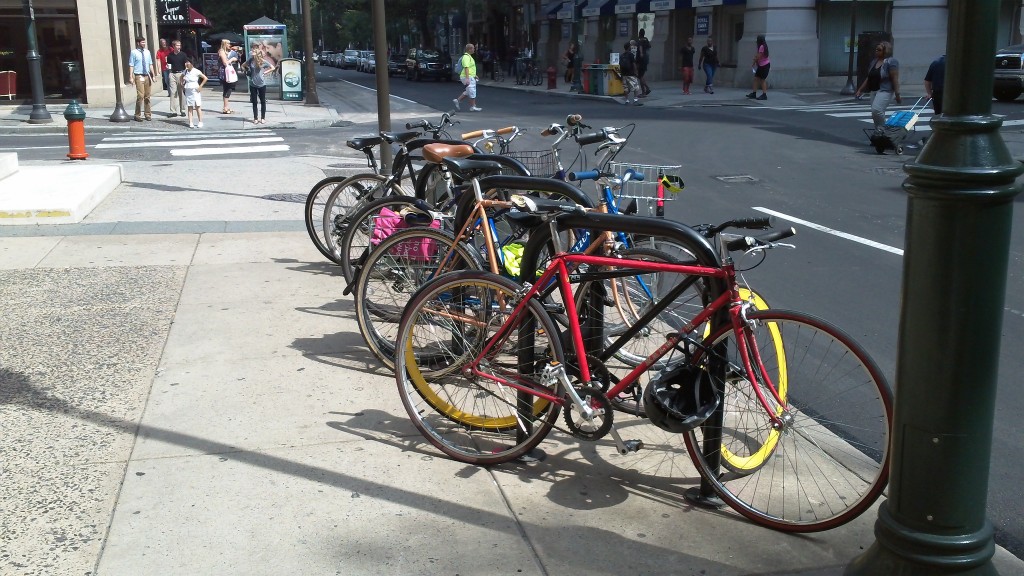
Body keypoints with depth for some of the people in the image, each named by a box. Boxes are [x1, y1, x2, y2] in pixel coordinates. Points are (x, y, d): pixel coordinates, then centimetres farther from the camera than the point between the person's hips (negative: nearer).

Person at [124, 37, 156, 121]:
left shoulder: (147, 52, 11)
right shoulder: (134, 52, -5)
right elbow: (131, 65, -7)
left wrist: (153, 75, 8)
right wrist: (131, 77, -14)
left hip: (147, 76, 5)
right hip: (139, 76, -5)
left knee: (148, 96, 10)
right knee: (140, 96, -11)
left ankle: (148, 114, 20)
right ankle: (137, 115, -1)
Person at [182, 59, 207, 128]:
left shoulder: (196, 71, -10)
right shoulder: (185, 71, 7)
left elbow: (205, 78, -11)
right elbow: (182, 77, 28)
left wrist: (200, 87, -11)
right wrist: (182, 83, 13)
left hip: (195, 91, -5)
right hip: (188, 91, 5)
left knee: (198, 107, -1)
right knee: (190, 107, 4)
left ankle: (200, 122, 5)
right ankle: (190, 123, 4)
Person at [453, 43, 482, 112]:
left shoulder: (468, 56, 16)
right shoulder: (466, 57, -17)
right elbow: (466, 68, -25)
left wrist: (474, 75, 27)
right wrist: (467, 78, -31)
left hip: (470, 77, 10)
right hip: (468, 77, -10)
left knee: (468, 92, 16)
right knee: (472, 93, -3)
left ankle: (457, 100, 16)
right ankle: (472, 107, 4)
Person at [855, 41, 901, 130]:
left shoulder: (891, 61, -9)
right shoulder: (874, 61, 14)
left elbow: (895, 79, -14)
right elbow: (869, 78, 20)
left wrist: (897, 94, -19)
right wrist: (860, 90, 16)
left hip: (885, 91, -8)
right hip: (874, 91, 8)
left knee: (876, 110, -25)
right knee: (876, 113, 7)